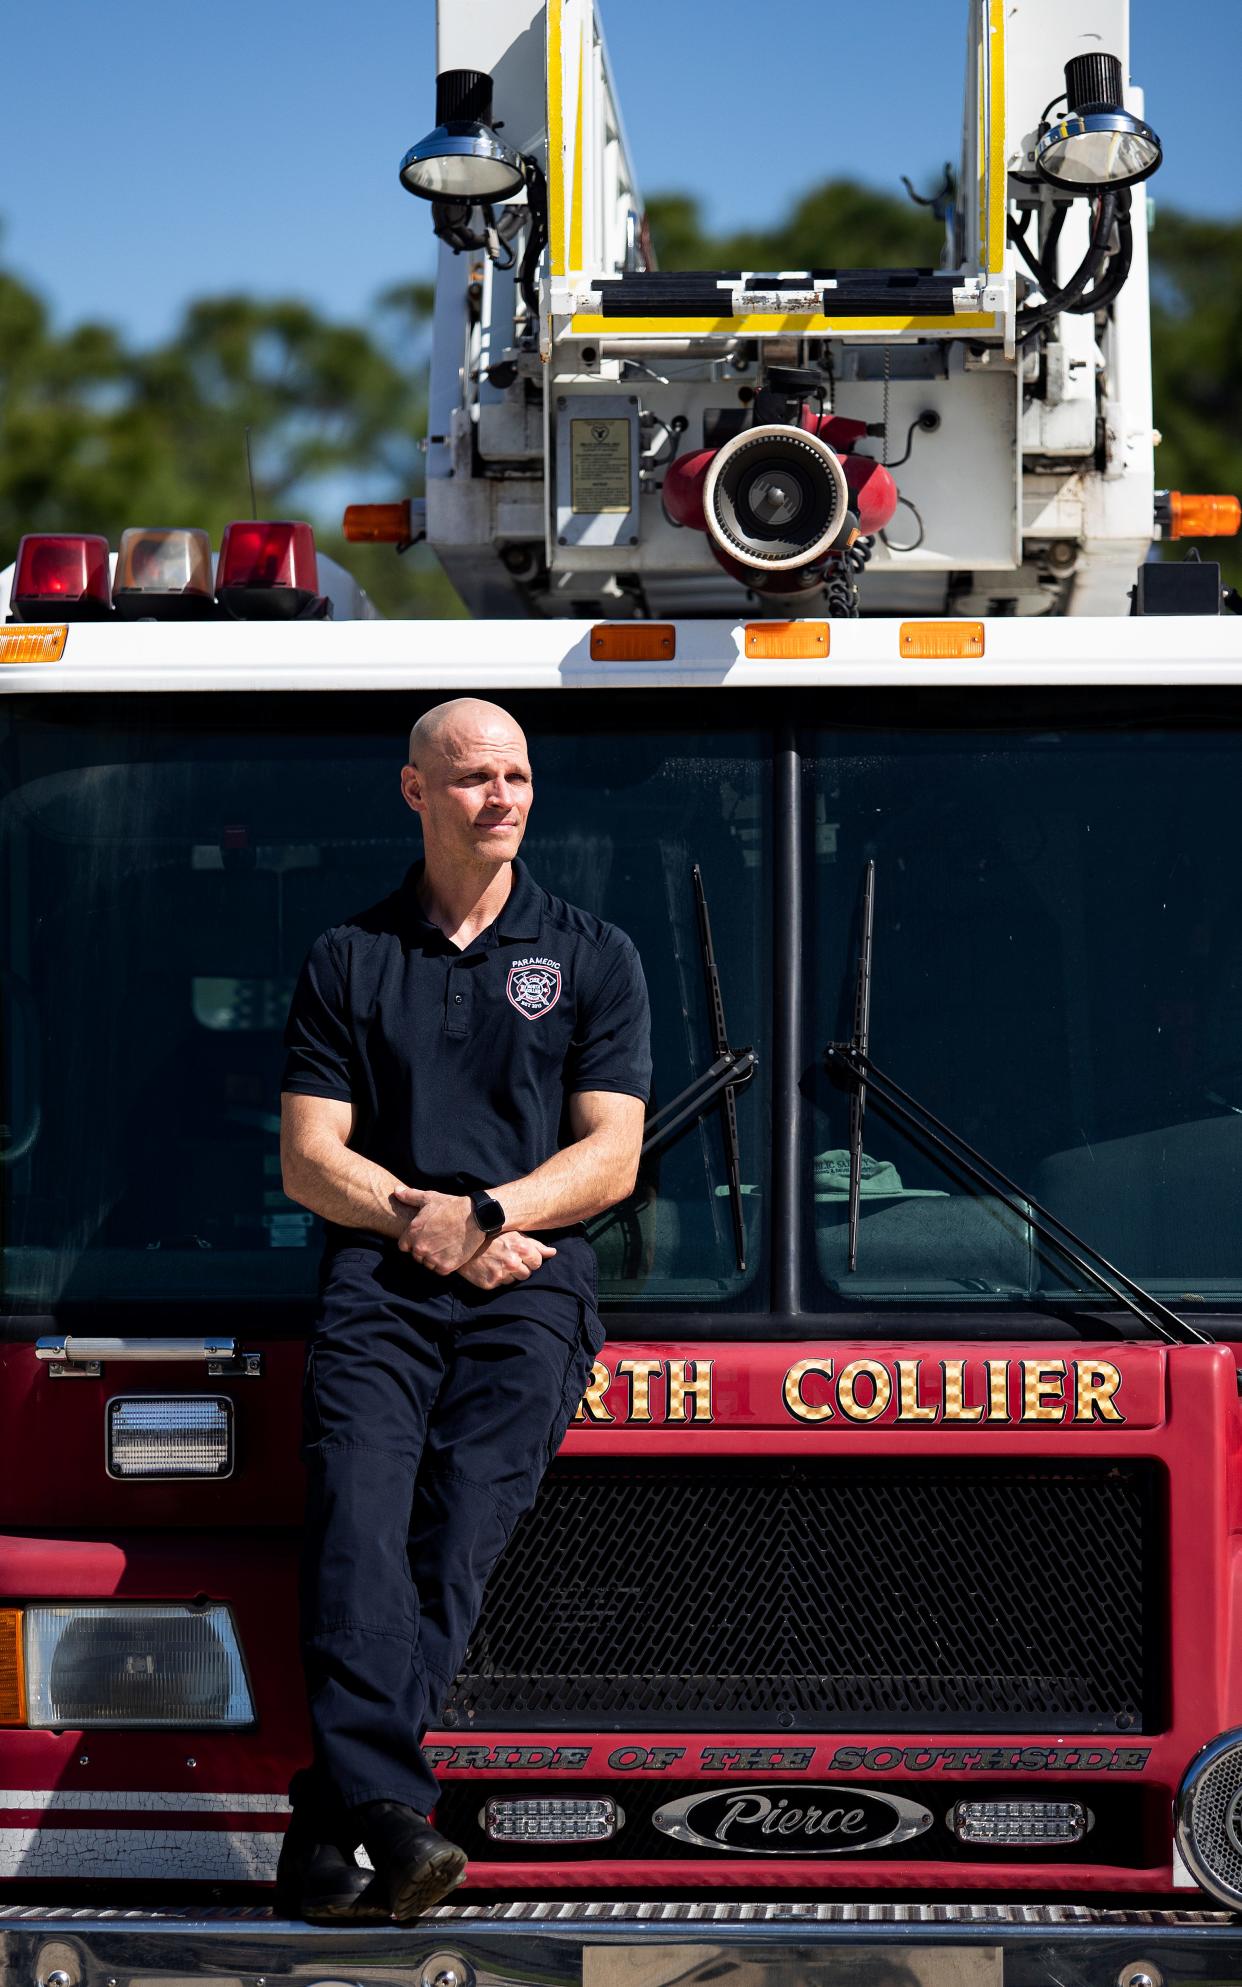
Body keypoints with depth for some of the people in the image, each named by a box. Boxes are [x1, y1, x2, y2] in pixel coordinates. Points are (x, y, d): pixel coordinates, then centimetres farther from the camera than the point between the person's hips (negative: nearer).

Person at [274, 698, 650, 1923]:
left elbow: (609, 1157, 8)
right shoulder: (348, 958, 18)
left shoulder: (592, 957, 17)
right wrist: (423, 1221, -5)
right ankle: (388, 1804, -40)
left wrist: (487, 1215, -7)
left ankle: (330, 1824, -30)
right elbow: (310, 1160, 11)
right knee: (358, 1501, -26)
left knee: (465, 1516, -22)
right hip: (377, 1275, 1)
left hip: (531, 1280, -1)